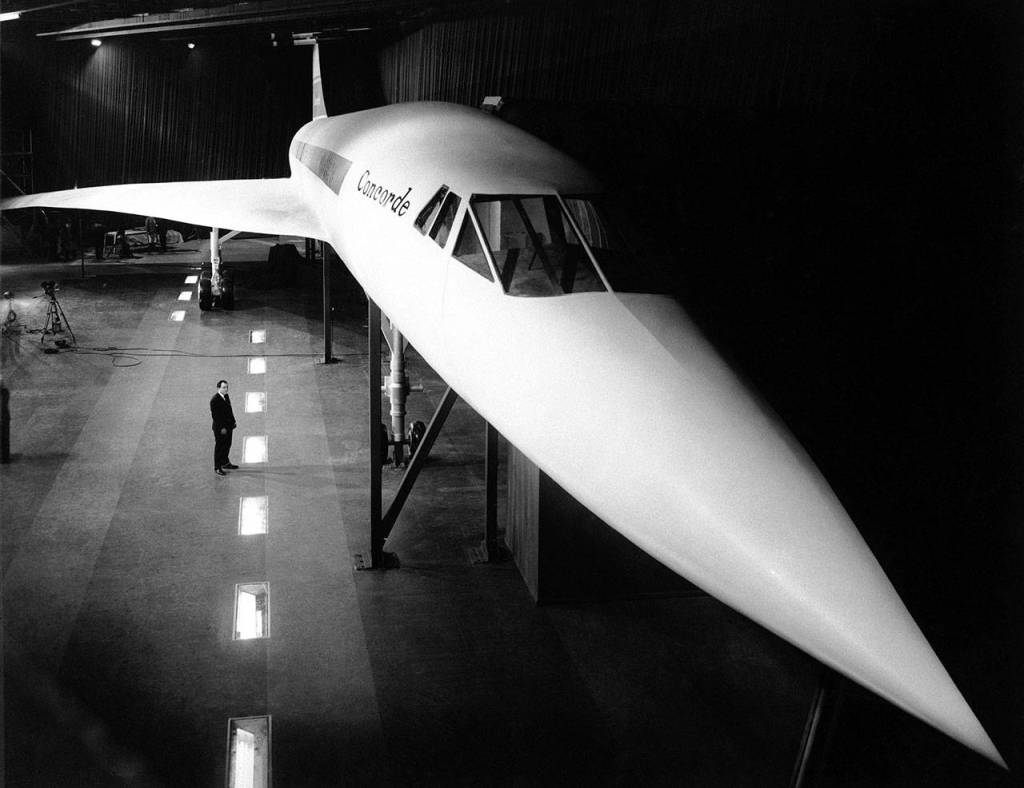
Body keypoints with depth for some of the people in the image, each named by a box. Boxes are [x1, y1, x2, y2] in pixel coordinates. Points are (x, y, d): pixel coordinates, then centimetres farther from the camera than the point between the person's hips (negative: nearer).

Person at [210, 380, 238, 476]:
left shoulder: (226, 396, 7)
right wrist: (221, 428, -22)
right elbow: (215, 415, -21)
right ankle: (217, 468, 12)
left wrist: (233, 421, 12)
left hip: (228, 426, 8)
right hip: (220, 428, -8)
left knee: (227, 446, 19)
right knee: (219, 447, 2)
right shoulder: (214, 400, -19)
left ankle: (225, 463, 35)